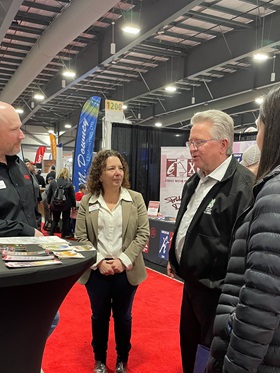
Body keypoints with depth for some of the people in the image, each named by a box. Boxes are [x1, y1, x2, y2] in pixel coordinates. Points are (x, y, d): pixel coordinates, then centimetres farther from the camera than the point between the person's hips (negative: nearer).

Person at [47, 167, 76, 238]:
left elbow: (49, 194, 4)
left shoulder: (53, 182, -3)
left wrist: (49, 203, 16)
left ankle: (51, 233, 14)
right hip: (66, 205, -2)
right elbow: (72, 195, -7)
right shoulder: (69, 184, -10)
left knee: (55, 219, 16)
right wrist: (73, 205, 2)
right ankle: (64, 234, 17)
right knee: (65, 220, 12)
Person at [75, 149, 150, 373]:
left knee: (123, 316, 14)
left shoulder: (136, 199, -3)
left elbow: (143, 234, -5)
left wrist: (123, 260, -14)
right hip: (96, 270, 1)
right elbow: (80, 237, -3)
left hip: (126, 270, 0)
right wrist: (99, 262, -13)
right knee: (99, 316, 15)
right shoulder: (87, 202, -2)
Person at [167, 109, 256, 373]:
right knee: (189, 348, 24)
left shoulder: (243, 185, -23)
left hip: (217, 291, -8)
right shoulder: (194, 181, 8)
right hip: (191, 282, 9)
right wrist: (174, 258, 19)